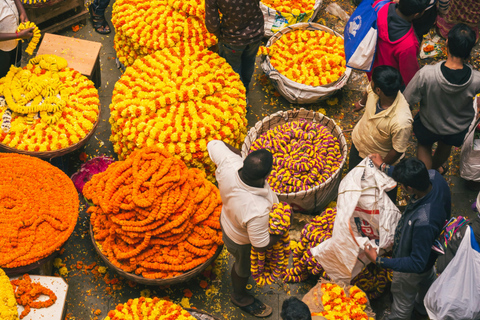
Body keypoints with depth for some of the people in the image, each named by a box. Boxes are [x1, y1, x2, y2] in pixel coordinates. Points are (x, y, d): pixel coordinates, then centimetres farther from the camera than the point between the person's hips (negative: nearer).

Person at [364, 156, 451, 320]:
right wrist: (383, 167, 2)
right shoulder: (435, 177, -29)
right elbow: (417, 177, -2)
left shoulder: (423, 222, -49)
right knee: (427, 282, 39)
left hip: (412, 268, -8)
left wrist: (379, 261, -34)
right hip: (430, 251, 8)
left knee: (403, 301, 25)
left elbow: (417, 264, -37)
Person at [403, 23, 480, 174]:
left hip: (429, 124, -2)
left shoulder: (426, 74, -40)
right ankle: (436, 166, 67)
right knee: (445, 146, 37)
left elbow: (408, 100, -24)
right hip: (459, 128, 2)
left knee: (424, 145, 34)